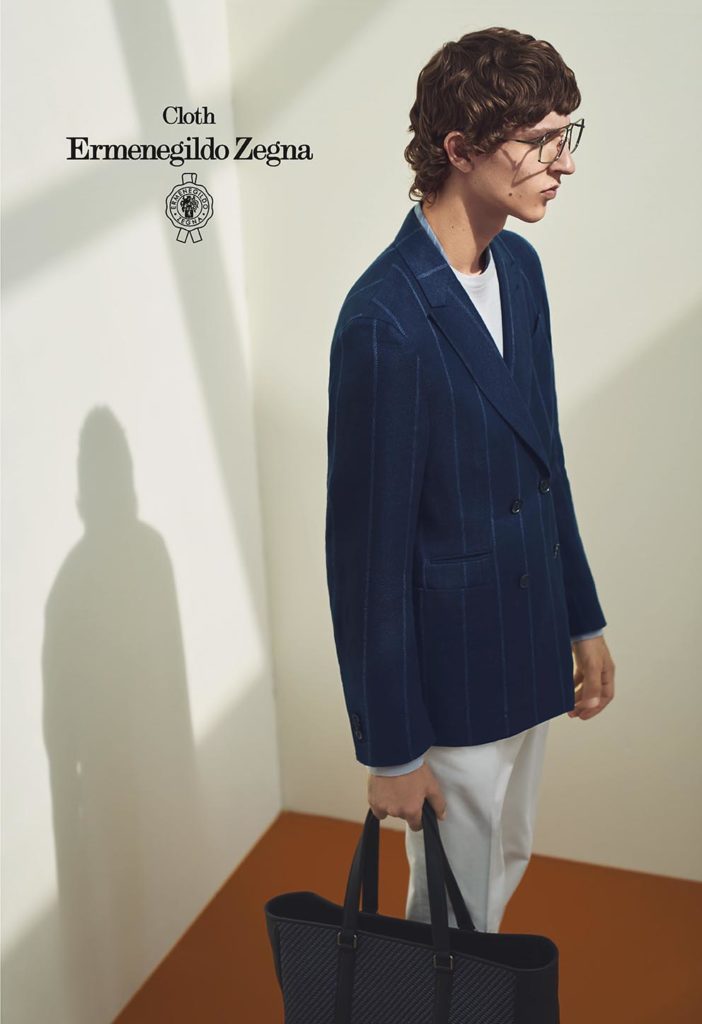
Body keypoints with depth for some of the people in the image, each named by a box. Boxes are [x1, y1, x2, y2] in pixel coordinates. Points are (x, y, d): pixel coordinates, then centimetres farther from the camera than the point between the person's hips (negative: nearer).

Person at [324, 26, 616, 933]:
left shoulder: (520, 266, 1)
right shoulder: (385, 320, -25)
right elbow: (367, 547, -21)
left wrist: (583, 621, 13)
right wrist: (390, 747, -15)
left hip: (526, 651, 8)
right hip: (446, 677, -8)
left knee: (505, 865, 27)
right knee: (458, 908, 13)